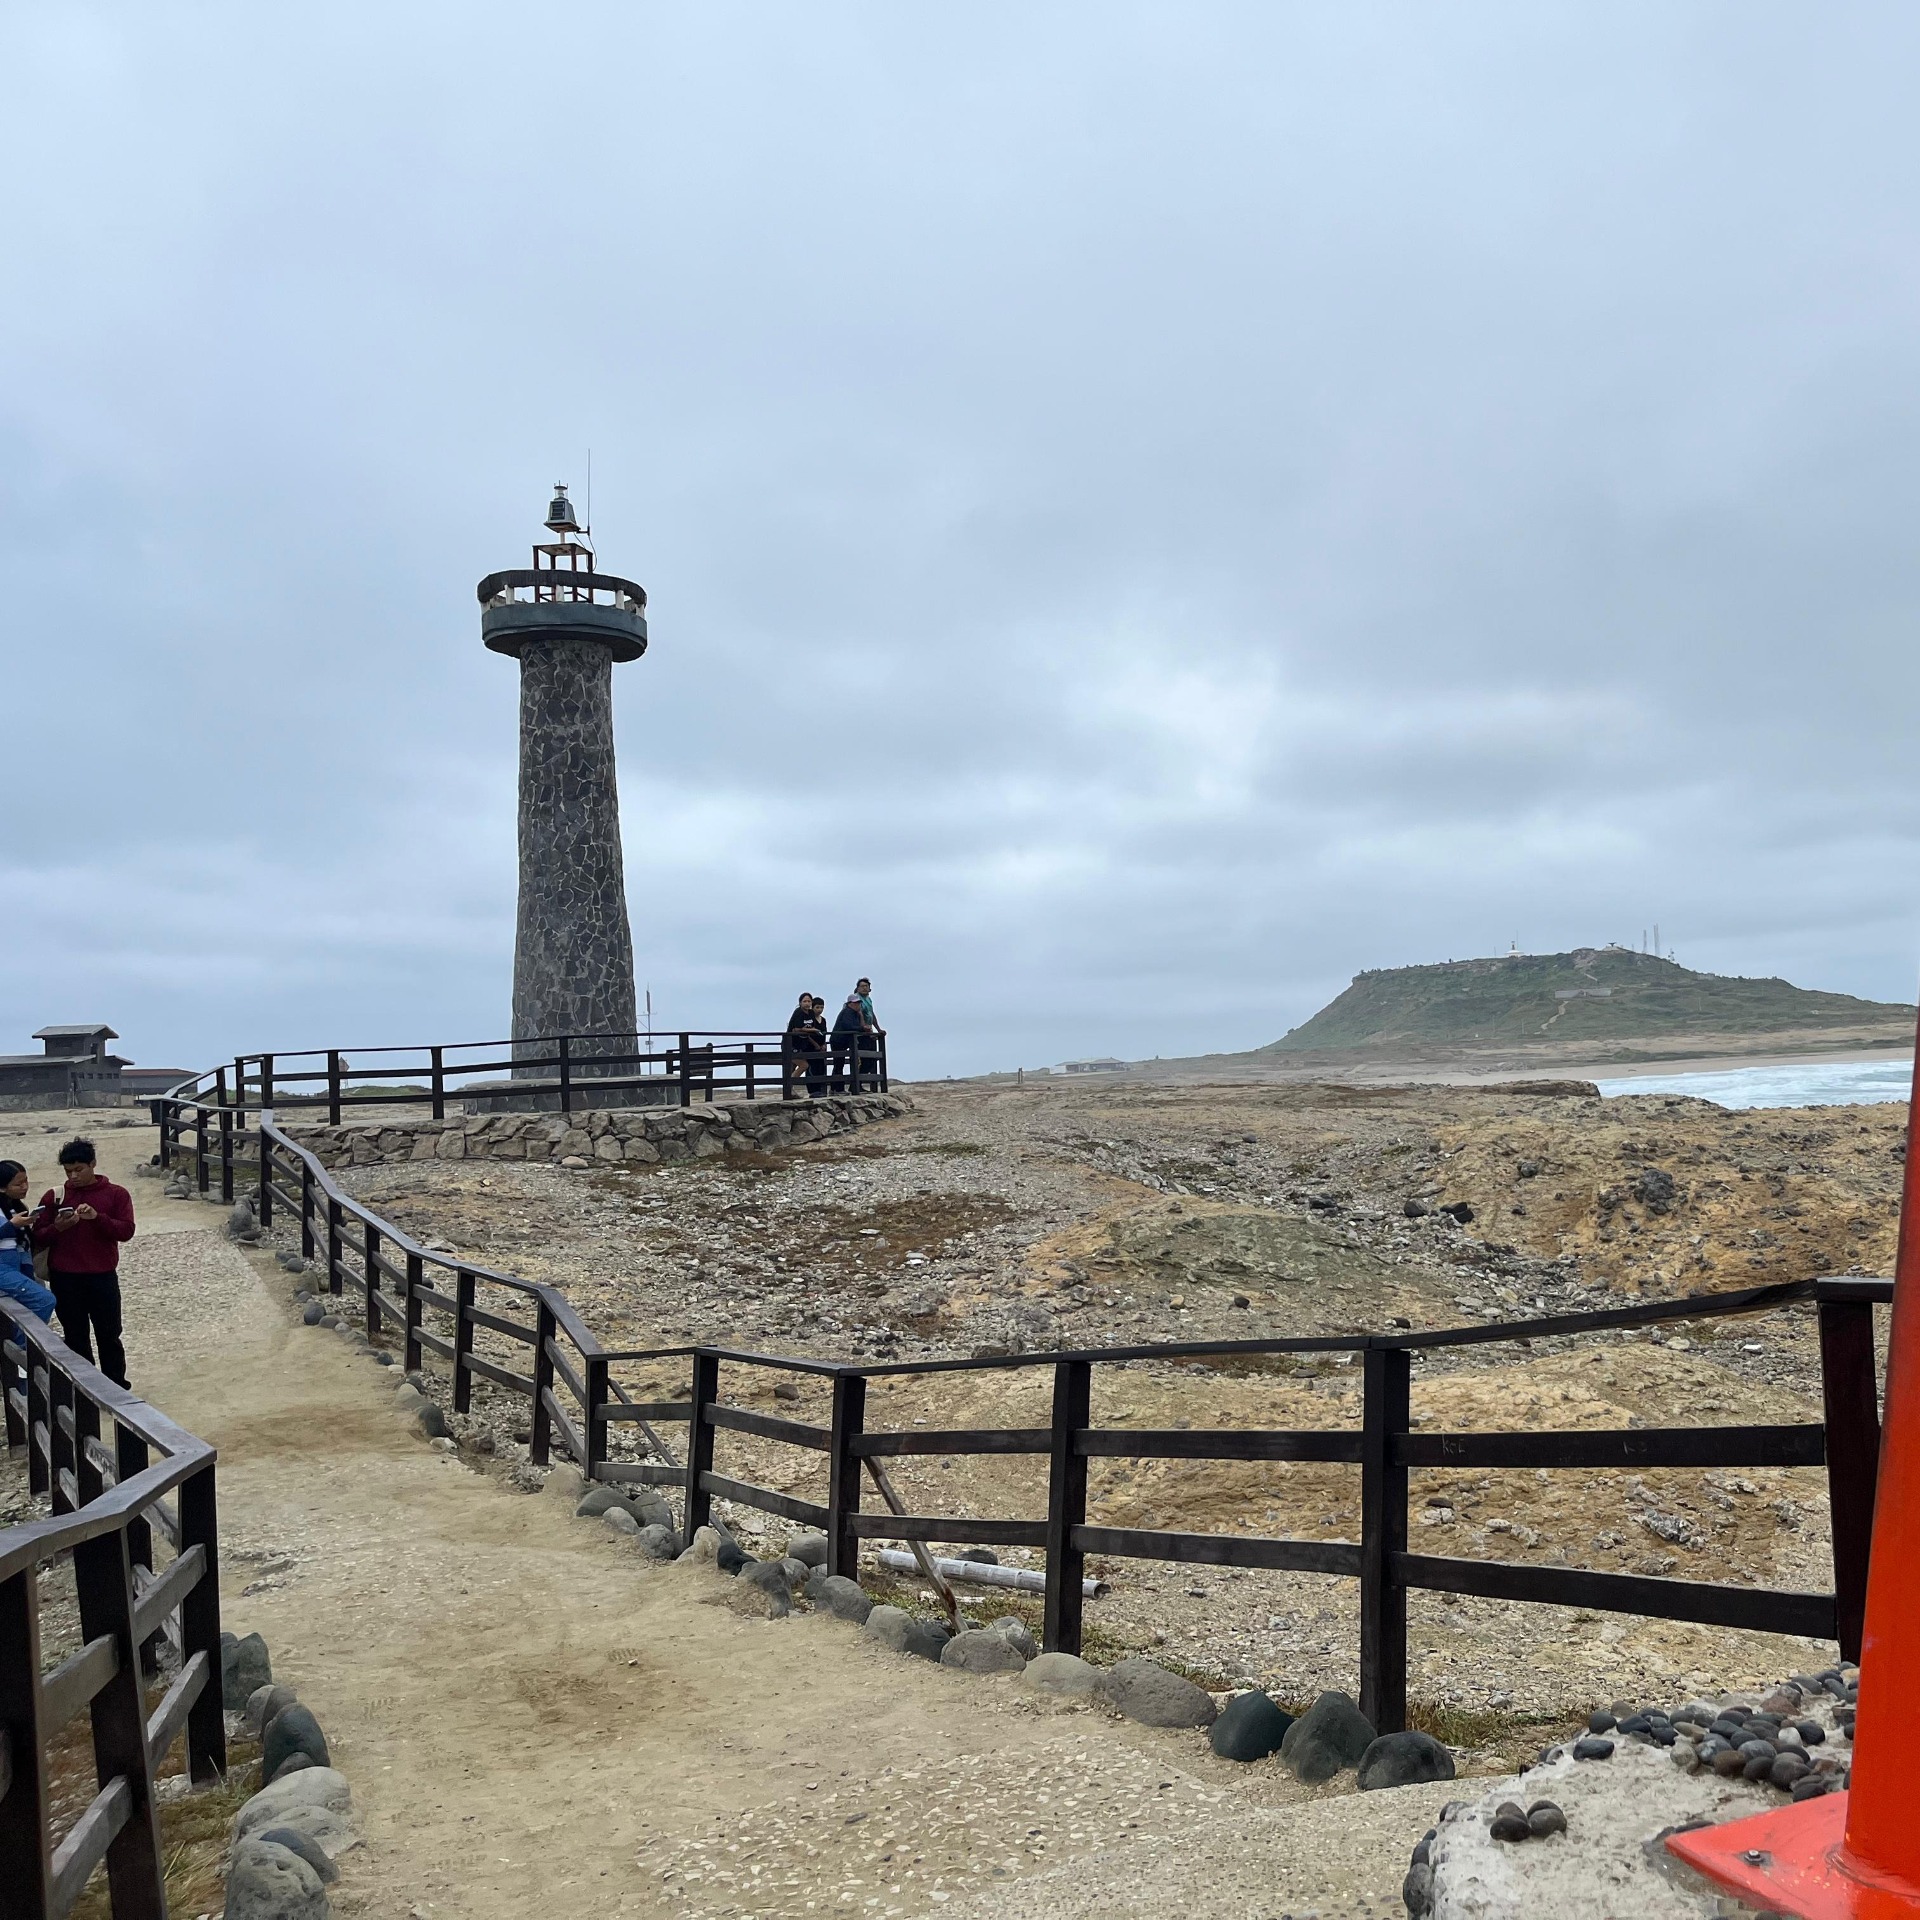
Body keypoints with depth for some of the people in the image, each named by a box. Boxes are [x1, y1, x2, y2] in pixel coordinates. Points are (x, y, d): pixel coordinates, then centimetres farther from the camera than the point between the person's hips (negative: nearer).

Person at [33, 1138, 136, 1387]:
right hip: (64, 1279, 1)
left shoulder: (116, 1194, 1)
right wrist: (57, 1228, -16)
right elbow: (38, 1237, 5)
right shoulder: (55, 1196, 6)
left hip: (103, 1277, -1)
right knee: (76, 1338, 6)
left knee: (109, 1335, 4)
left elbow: (126, 1231, -7)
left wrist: (97, 1217, -21)